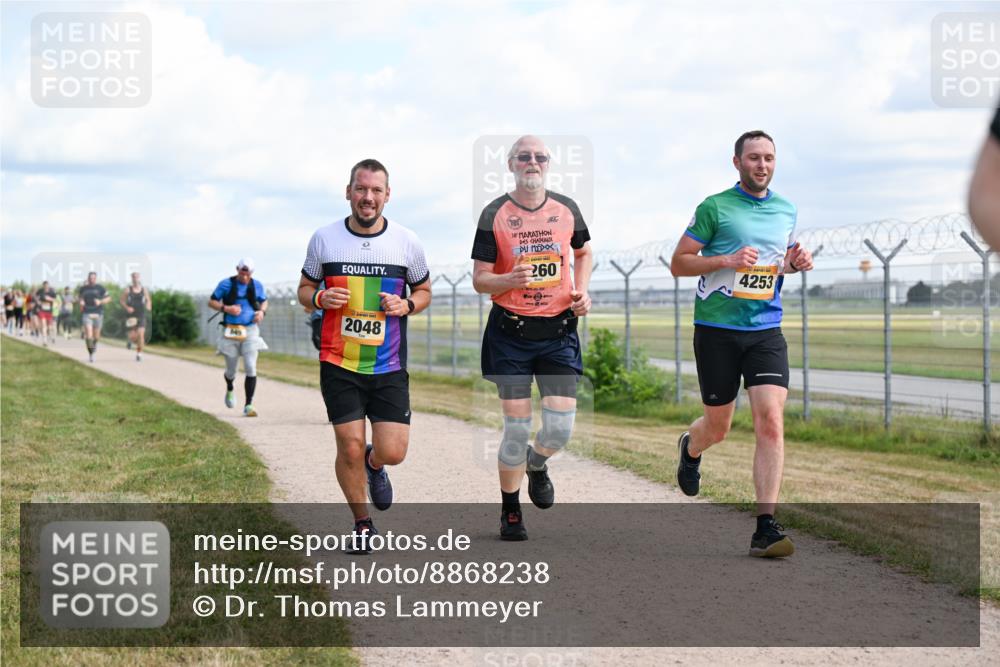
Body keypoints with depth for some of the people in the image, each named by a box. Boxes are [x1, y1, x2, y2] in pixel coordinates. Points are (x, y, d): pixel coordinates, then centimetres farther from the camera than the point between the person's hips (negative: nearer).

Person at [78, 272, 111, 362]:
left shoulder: (100, 288, 0)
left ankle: (95, 344, 44)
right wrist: (81, 302, 0)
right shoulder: (83, 288, 6)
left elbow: (108, 298, 2)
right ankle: (91, 354, -5)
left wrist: (100, 301, -15)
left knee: (96, 336, 8)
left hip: (98, 314, 0)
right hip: (87, 314, 0)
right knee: (89, 335, -14)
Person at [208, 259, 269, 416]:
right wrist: (226, 308, -16)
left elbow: (264, 301, 20)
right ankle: (230, 390, 45)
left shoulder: (257, 285, 4)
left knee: (251, 368, -12)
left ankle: (248, 405, -6)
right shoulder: (226, 284, -3)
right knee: (231, 370, 8)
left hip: (250, 330, 1)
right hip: (231, 331, -1)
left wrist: (262, 311, -3)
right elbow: (211, 302, 2)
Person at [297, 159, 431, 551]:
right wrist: (319, 298, -11)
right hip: (338, 364, 0)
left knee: (392, 453, -6)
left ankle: (374, 464, 33)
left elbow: (424, 291, 15)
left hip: (389, 367, 1)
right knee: (350, 446, -6)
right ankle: (362, 524, 17)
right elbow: (304, 289, 12)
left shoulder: (407, 242, 2)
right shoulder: (324, 239, 1)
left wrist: (406, 305, -8)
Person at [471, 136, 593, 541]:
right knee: (516, 428, -3)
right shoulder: (495, 214, -3)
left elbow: (584, 252, 24)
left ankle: (536, 464, 30)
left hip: (558, 330, 2)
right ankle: (510, 511, 16)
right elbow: (479, 279, -4)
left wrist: (581, 291, 6)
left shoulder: (566, 209, 5)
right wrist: (509, 280, -24)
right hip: (510, 332, -2)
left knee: (561, 427, -6)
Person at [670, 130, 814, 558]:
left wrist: (795, 263, 4)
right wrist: (725, 260, -17)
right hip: (716, 329, -3)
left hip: (766, 330, 3)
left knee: (771, 421, -14)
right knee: (718, 426, 8)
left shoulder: (786, 211, 12)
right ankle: (690, 448, 48)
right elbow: (679, 263, -2)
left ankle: (765, 528, -13)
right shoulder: (714, 208, -3)